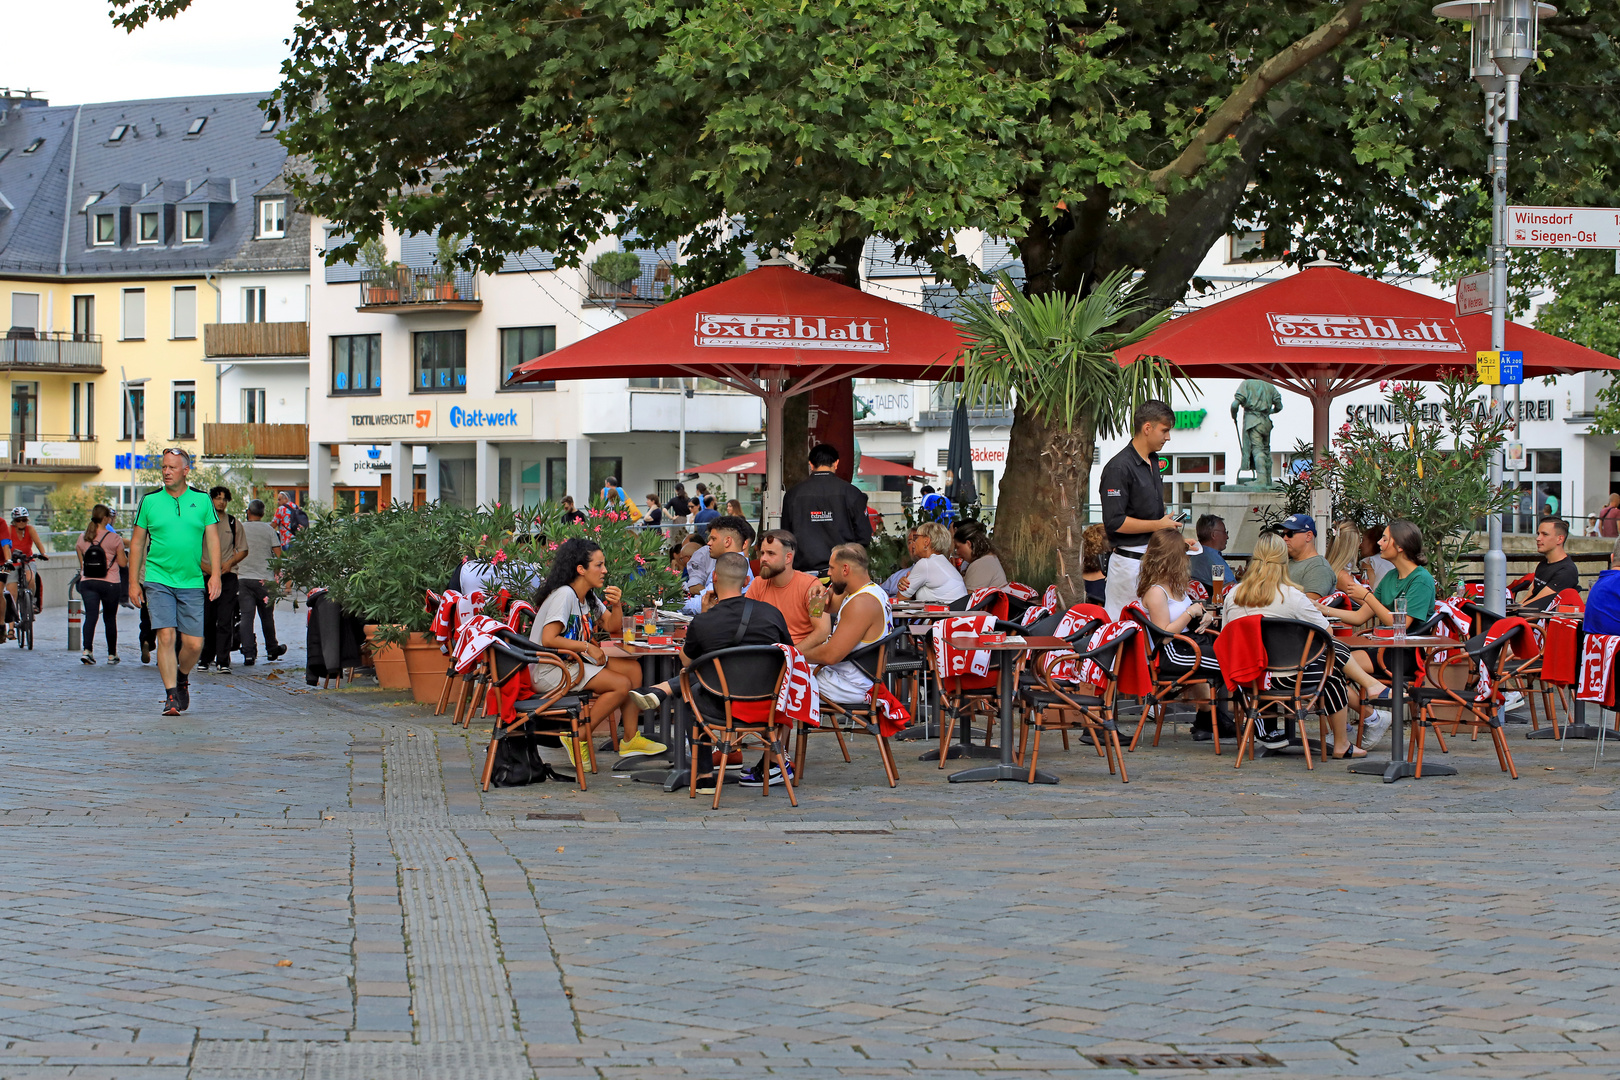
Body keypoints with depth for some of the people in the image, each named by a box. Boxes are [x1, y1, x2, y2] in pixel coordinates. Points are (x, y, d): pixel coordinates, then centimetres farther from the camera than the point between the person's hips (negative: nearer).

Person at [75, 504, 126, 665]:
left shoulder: (83, 538, 5)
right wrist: (126, 555, 16)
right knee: (110, 618, 9)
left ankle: (87, 650, -21)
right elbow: (122, 563, -4)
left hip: (87, 583, 2)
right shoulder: (114, 538, -7)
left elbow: (81, 563, 11)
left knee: (90, 616, -2)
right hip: (110, 583, -2)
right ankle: (112, 654, 16)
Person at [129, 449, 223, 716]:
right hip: (157, 581, -1)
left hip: (192, 583, 1)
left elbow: (213, 539, 6)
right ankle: (171, 696, -7)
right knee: (166, 636, -13)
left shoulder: (202, 501, 5)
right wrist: (133, 582, 5)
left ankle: (182, 677, 30)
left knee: (194, 644, -1)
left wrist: (215, 575, -6)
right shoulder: (149, 501, 4)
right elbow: (137, 543, 8)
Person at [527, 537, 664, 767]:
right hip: (548, 672, -10)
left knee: (633, 669, 3)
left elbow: (613, 627, 16)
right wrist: (587, 647, -18)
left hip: (572, 662, 10)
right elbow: (548, 639, -26)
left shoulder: (588, 597, 10)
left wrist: (616, 605, -5)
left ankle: (631, 739, 7)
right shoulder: (564, 595, -18)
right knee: (621, 684, -17)